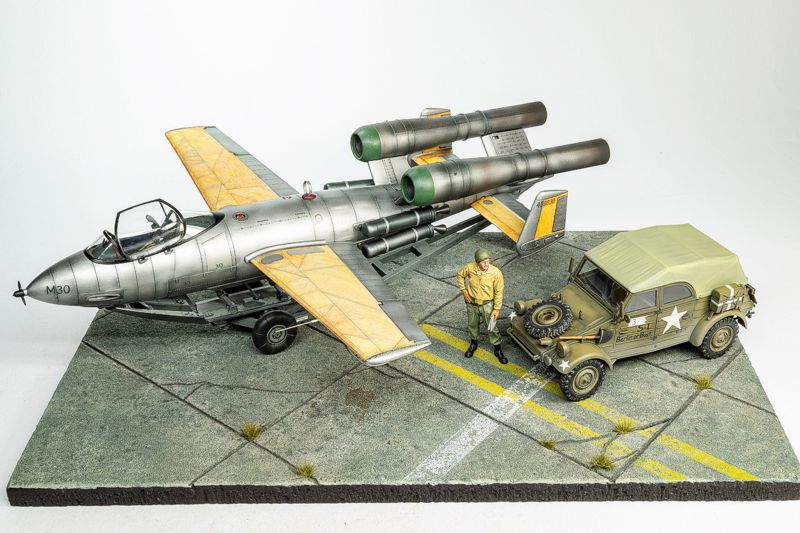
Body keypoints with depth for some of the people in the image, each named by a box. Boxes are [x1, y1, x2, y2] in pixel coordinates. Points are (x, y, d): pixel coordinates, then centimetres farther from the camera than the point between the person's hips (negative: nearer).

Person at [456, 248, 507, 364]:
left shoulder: (496, 273, -26)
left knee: (492, 327, 11)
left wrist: (497, 308, -11)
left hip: (487, 304, -2)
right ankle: (473, 343, 50)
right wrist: (463, 290, -5)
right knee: (472, 324, 23)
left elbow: (498, 292, -14)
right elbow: (460, 275, 1)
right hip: (472, 303, 2)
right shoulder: (470, 268, -22)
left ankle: (498, 350, 33)